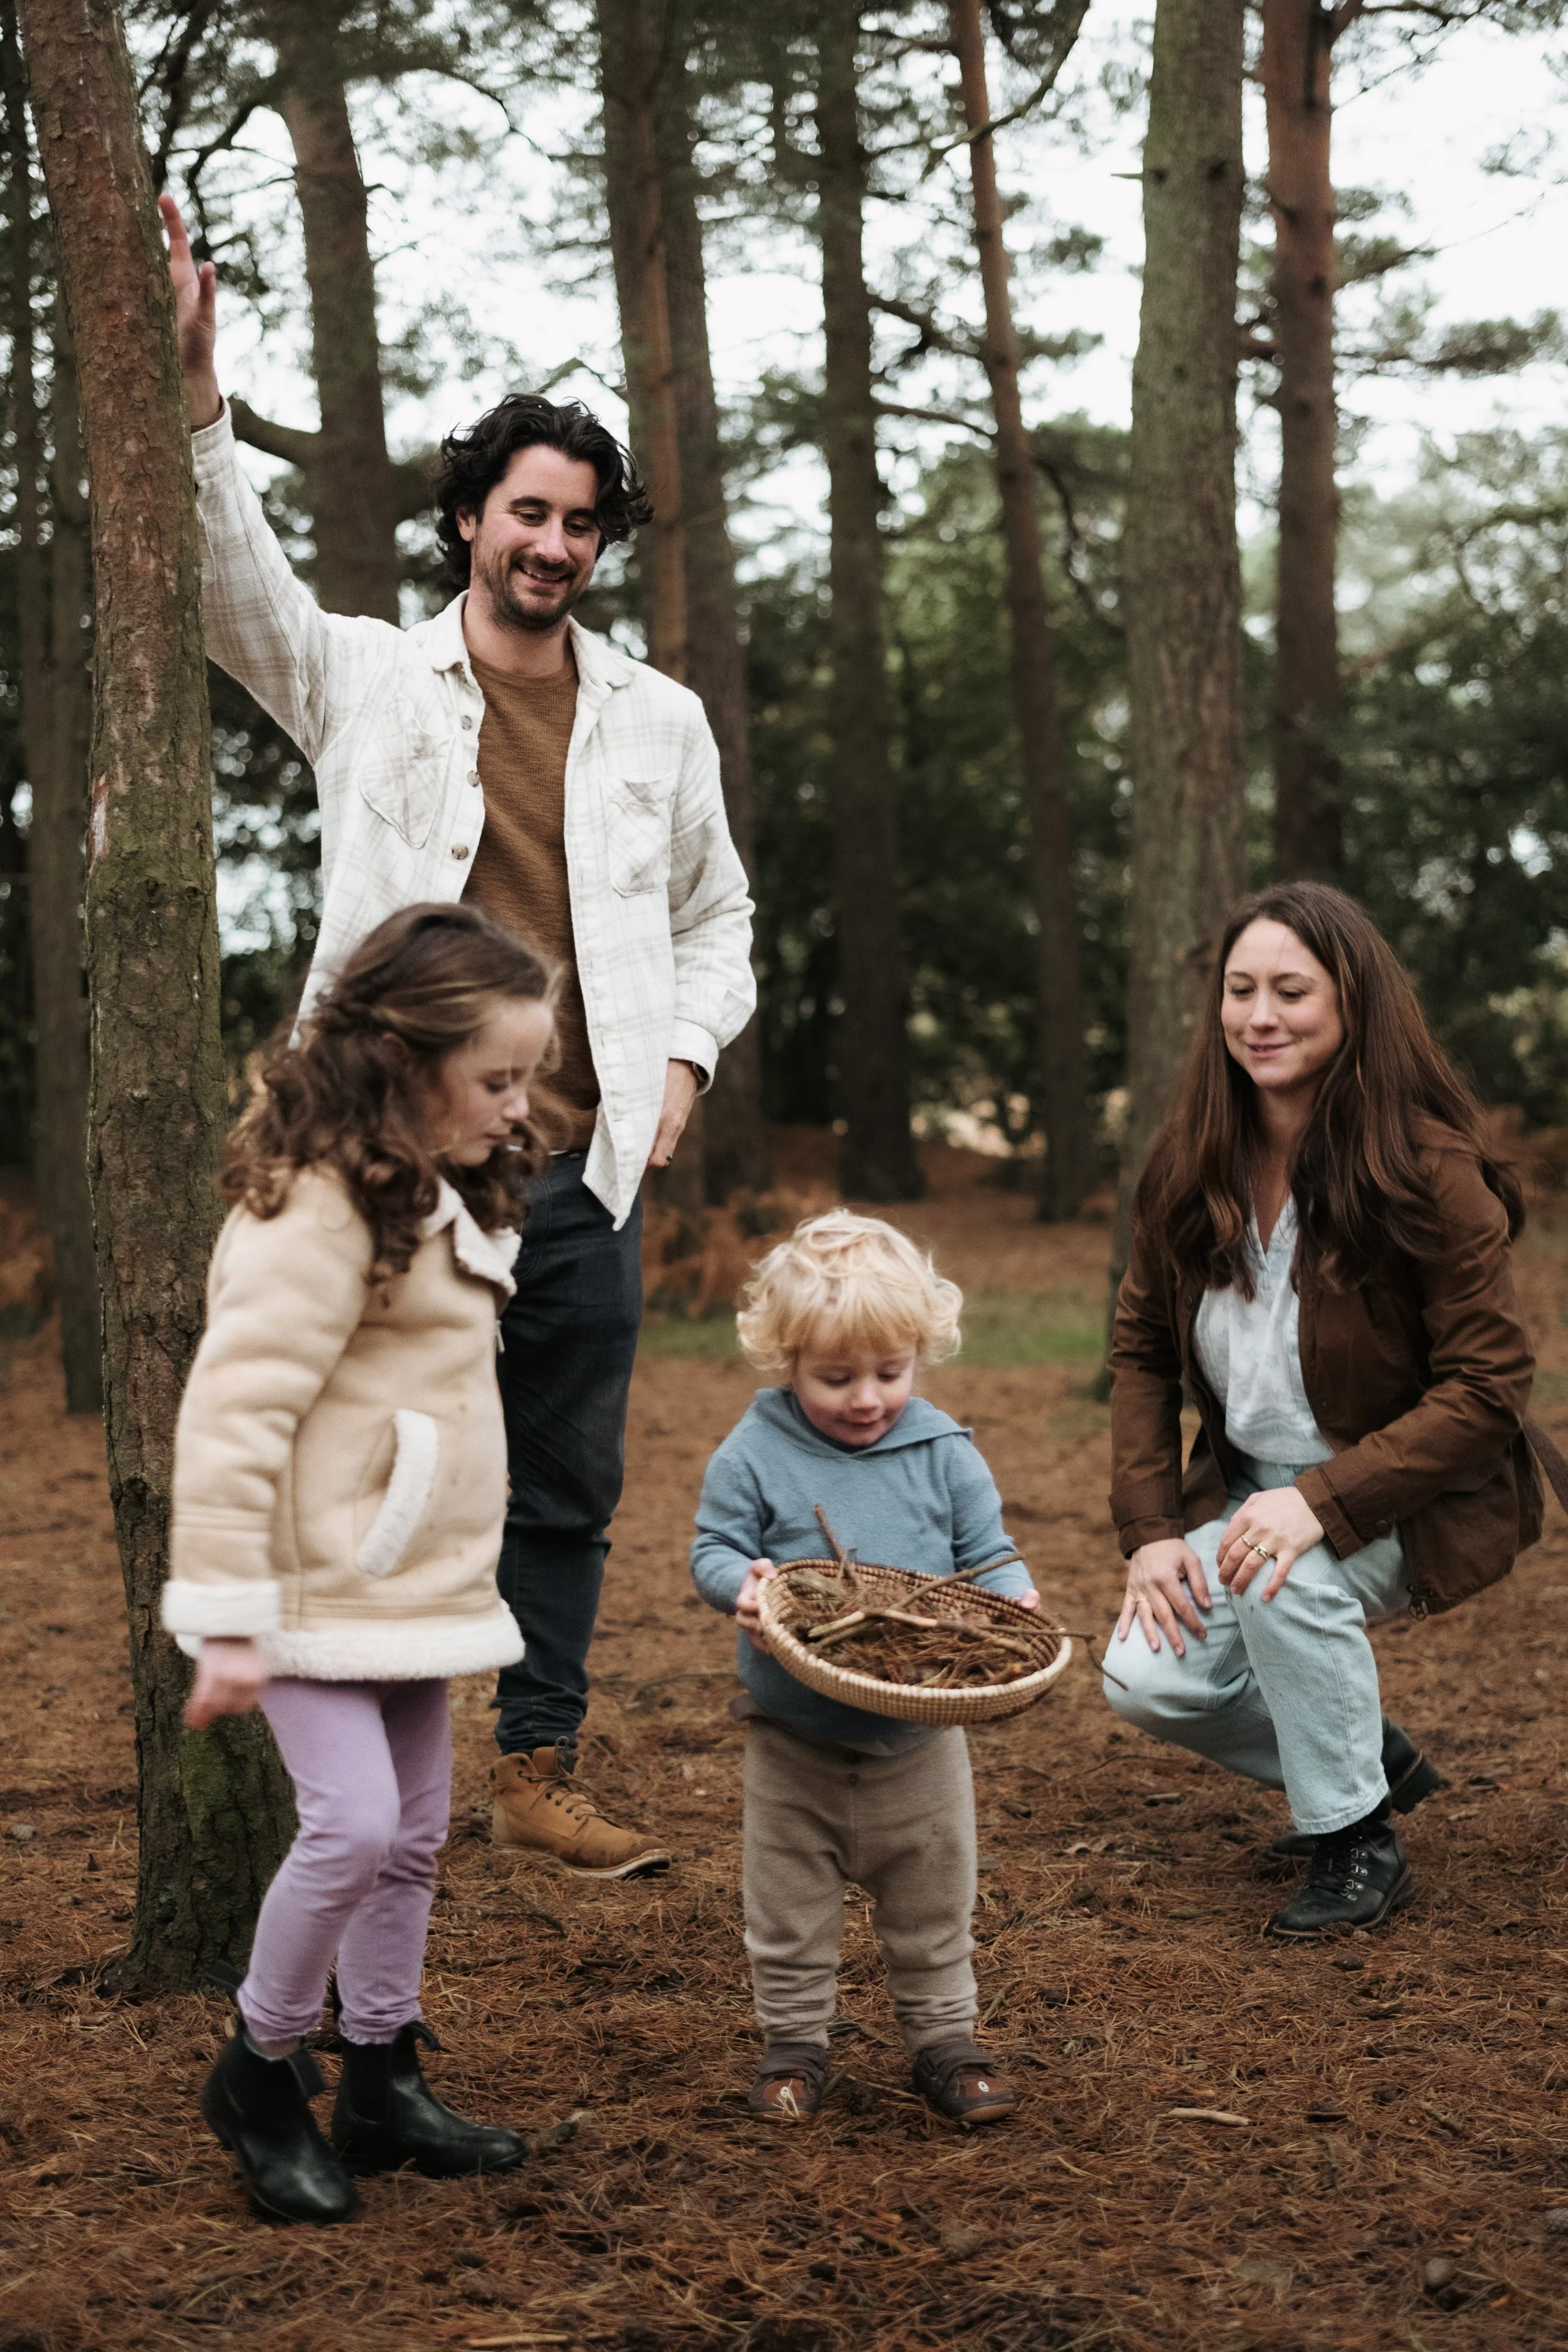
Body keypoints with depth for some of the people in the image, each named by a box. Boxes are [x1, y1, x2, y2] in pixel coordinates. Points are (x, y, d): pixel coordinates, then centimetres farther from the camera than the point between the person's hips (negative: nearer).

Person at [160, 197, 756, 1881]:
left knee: (568, 1486, 9)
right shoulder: (366, 680, 5)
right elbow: (229, 575, -8)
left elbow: (715, 916, 20)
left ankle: (537, 1775, 22)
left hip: (582, 1170, 3)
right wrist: (192, 380, -20)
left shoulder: (659, 720, 12)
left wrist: (685, 1053, 3)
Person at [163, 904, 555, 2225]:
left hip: (415, 1576, 9)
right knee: (354, 1824, -13)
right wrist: (229, 1617, -23)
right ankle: (261, 2072, 9)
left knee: (414, 1835, 14)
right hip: (319, 1588, -9)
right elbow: (236, 1411, -23)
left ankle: (383, 2081, 27)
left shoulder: (438, 1188, 11)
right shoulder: (320, 1203, -20)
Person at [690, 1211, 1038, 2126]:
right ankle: (795, 2042, 28)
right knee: (791, 1901, 11)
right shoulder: (754, 1453, -9)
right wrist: (741, 1582, -26)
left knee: (932, 1897, 13)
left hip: (919, 1732, 1)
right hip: (794, 1734, -1)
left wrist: (1012, 1600, -20)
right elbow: (713, 1548, -4)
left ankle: (946, 2038, 29)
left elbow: (989, 1554, 1)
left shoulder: (943, 1451, -4)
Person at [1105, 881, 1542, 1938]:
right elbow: (1142, 1348, 5)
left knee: (1287, 1577, -35)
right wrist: (1150, 1528, -7)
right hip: (1251, 1485, 6)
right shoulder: (1191, 1160, -4)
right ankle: (1374, 1755, 15)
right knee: (1147, 1681, -14)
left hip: (1408, 1497, -5)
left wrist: (1323, 1503, -30)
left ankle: (1358, 1841, -9)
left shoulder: (1428, 1168, -20)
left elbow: (1489, 1388, -20)